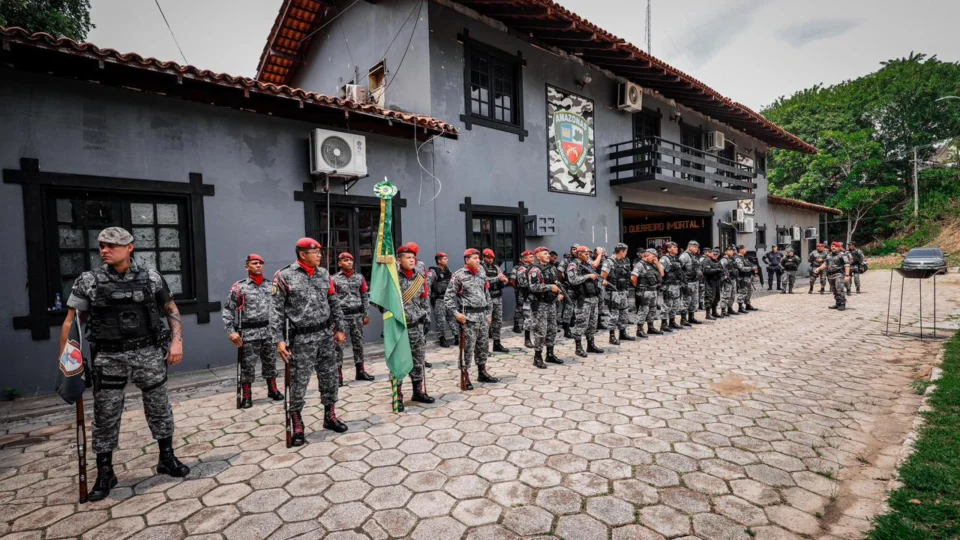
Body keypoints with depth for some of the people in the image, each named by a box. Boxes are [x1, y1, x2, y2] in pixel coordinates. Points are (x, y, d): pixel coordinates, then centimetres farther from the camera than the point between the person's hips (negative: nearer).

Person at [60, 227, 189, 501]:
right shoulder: (88, 281, -2)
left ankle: (167, 459, 27)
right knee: (105, 416, 7)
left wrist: (177, 341, -2)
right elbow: (71, 322, 0)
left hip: (148, 354, 0)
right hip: (109, 358, 0)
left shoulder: (151, 278, -1)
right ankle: (104, 474, 25)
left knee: (159, 408, 10)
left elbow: (172, 310, 8)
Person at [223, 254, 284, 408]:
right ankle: (246, 396, 18)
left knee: (270, 363, 13)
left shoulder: (270, 286, 6)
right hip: (249, 333, -3)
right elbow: (227, 310, -5)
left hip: (269, 331, 3)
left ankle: (272, 390, 29)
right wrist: (231, 331, -13)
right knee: (247, 366, 5)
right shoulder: (239, 287, -5)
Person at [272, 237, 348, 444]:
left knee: (330, 378, 12)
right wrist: (279, 340, -11)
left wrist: (340, 328, 11)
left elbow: (334, 303, 12)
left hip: (326, 334, 5)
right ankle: (297, 426, 17)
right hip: (302, 339, -5)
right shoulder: (284, 276, -7)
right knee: (299, 382, 1)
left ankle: (330, 417, 28)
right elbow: (277, 311, -6)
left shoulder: (324, 274, 7)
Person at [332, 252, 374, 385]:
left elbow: (365, 297, 11)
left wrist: (366, 315, 7)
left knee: (358, 343, 10)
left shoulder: (360, 278, 8)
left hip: (357, 314, 4)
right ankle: (338, 375, 6)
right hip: (341, 315, -4)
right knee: (339, 345, -1)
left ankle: (360, 371, 22)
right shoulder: (334, 279, -3)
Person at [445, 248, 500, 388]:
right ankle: (465, 376, 5)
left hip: (482, 315, 6)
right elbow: (448, 296, -8)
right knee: (468, 347, -5)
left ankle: (482, 372, 27)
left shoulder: (481, 275, 13)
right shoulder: (458, 275, -7)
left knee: (482, 345, 14)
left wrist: (488, 313, 17)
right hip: (469, 316, -6)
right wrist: (456, 313, -16)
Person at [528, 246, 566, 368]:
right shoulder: (535, 270, -14)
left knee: (552, 329, 13)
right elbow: (533, 287, -24)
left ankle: (550, 354, 26)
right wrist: (550, 287, -24)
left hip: (552, 303, 8)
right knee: (541, 331, -6)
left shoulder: (552, 268, 13)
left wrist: (559, 293, 8)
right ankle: (537, 358, 4)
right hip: (540, 304, -8)